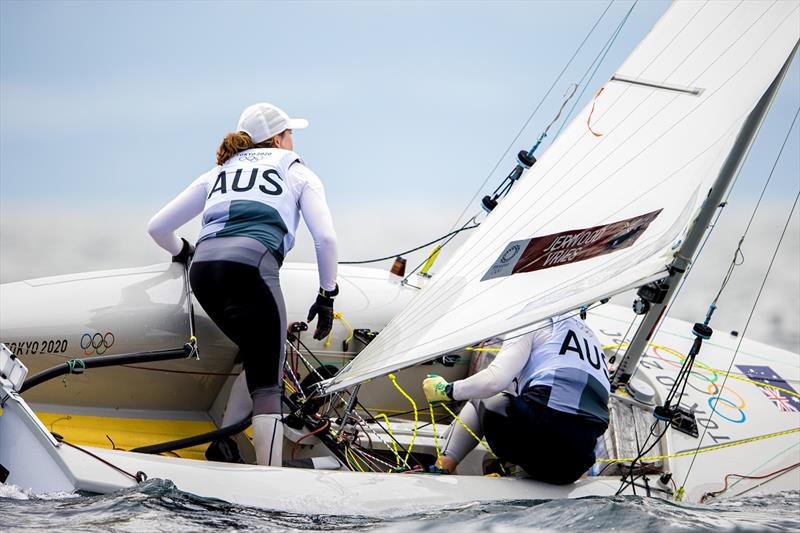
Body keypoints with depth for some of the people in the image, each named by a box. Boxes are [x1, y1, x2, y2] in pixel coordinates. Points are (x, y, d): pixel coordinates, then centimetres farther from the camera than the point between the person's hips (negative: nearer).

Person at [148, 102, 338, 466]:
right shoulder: (297, 172, 23)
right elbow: (325, 238, 9)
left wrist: (182, 252, 47)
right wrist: (327, 296, 18)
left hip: (203, 269, 5)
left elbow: (157, 227, 28)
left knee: (257, 358, 26)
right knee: (266, 384, -3)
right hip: (252, 265, -5)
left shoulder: (218, 174, 31)